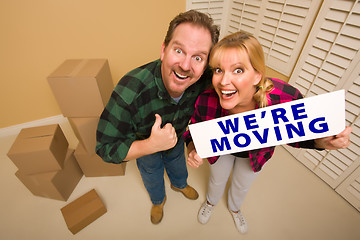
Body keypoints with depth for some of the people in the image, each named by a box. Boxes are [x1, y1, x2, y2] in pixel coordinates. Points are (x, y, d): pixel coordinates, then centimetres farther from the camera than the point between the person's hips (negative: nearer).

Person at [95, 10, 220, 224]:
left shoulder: (204, 80, -30)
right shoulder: (129, 92, -43)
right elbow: (106, 148, -33)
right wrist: (151, 145, -46)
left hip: (177, 140, 3)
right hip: (143, 146, -2)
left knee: (178, 168, 33)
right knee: (153, 180, 27)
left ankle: (179, 184, 71)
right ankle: (158, 200, 65)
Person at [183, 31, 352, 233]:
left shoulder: (286, 98, -39)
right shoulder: (206, 102, -38)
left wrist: (321, 141, -36)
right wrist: (194, 150, -37)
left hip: (256, 154, 1)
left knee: (242, 185, 31)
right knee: (217, 180, 29)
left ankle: (234, 208, 70)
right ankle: (211, 201, 70)